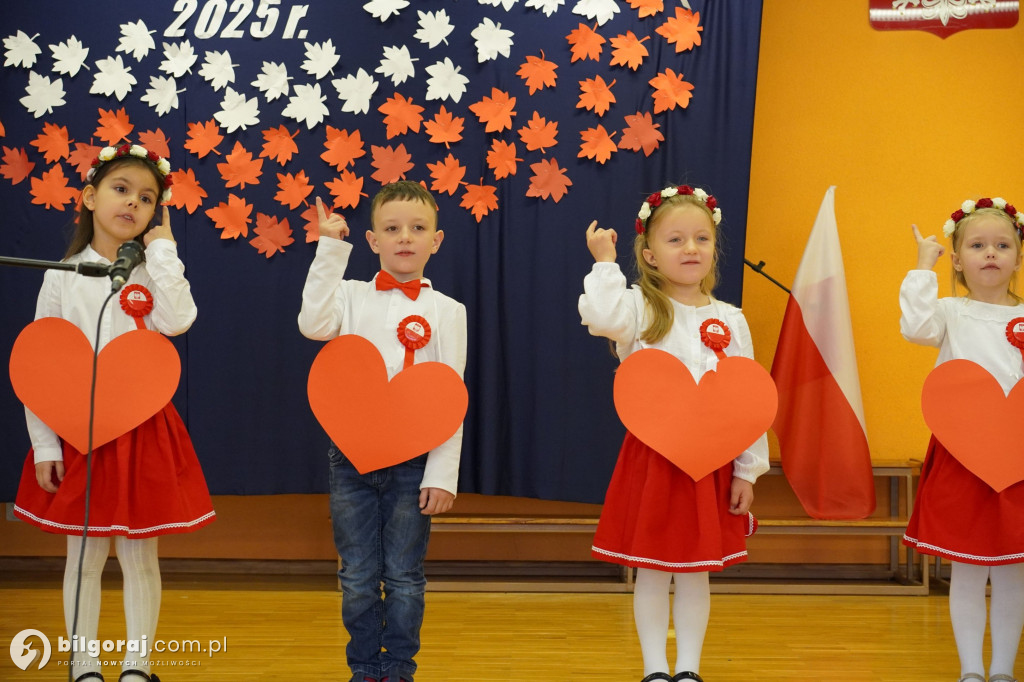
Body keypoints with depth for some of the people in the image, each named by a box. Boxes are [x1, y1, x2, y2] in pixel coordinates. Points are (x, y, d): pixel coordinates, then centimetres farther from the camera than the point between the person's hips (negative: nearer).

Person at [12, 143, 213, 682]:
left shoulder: (155, 273, 3)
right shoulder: (63, 277, 0)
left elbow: (176, 320, -20)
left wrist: (161, 248, -13)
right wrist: (44, 445, -5)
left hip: (143, 433, 1)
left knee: (140, 556, 6)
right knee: (84, 556, 7)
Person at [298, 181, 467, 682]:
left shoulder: (446, 310, 2)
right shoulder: (352, 295, 5)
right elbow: (313, 324, -17)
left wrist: (442, 475, -7)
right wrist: (330, 250, -13)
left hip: (413, 461, -1)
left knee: (404, 577, 7)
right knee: (358, 577, 8)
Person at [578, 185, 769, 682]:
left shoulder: (730, 320, 5)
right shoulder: (639, 310, -4)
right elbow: (601, 316, -29)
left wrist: (747, 470, 2)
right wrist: (605, 264, -17)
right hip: (651, 458, -2)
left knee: (696, 571, 10)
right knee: (651, 570, 6)